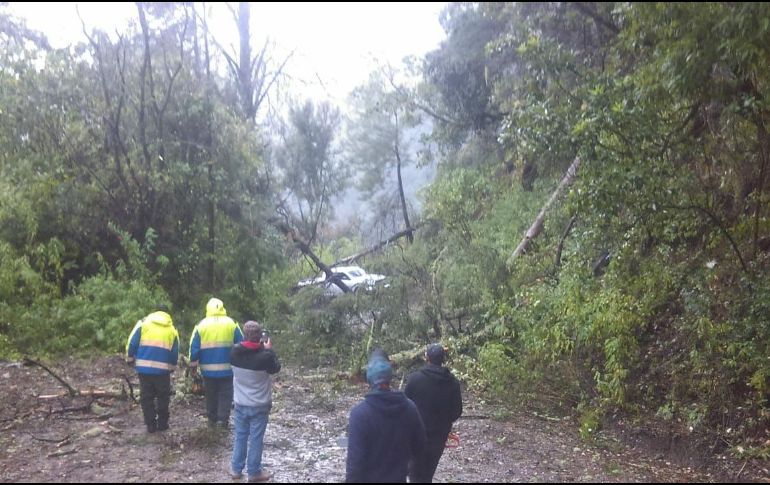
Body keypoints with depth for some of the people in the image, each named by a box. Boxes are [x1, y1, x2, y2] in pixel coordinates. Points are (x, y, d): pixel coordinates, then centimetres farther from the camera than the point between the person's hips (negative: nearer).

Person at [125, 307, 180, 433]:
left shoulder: (143, 323, 5)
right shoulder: (172, 329, 10)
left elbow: (132, 343, -1)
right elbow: (175, 352, 10)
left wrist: (130, 359, 12)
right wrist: (172, 368, 23)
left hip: (144, 367, 0)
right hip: (162, 369, 0)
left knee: (146, 397, 11)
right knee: (163, 397, 16)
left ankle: (150, 424, 13)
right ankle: (162, 423, 18)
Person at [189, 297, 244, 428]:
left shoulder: (201, 325, -1)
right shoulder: (231, 323, -1)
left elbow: (194, 347, 0)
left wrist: (193, 365, 9)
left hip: (208, 368, 1)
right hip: (227, 367, -1)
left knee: (211, 394, 15)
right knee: (225, 394, 8)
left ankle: (212, 419, 22)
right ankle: (223, 419, 5)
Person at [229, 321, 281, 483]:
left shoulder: (234, 352, -10)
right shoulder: (265, 356, -23)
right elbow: (276, 368, -4)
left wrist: (263, 350, 8)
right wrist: (269, 349, 5)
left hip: (240, 403, 4)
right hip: (259, 405, -4)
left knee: (240, 437, 17)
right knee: (256, 439, 7)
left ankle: (236, 469, 27)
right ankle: (254, 472, 18)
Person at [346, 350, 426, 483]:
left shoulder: (360, 412, -24)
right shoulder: (409, 407, -9)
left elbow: (355, 457, -22)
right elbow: (419, 445, 2)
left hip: (369, 478, -3)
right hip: (398, 477, 4)